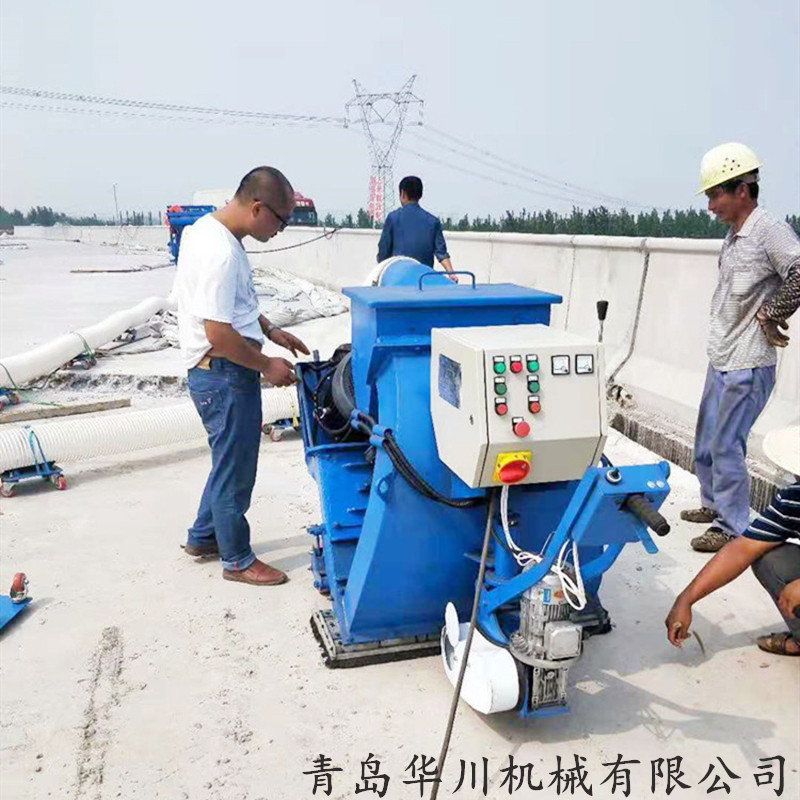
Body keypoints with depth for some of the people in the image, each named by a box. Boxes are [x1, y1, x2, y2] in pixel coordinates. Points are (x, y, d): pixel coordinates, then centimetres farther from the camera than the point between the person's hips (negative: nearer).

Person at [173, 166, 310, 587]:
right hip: (224, 375, -10)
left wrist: (271, 330, 15)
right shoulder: (221, 252, -25)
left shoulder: (208, 228, 7)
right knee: (235, 470, 6)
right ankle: (237, 560, 23)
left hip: (219, 373, 10)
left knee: (230, 462, 24)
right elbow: (219, 333, -26)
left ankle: (203, 537, 40)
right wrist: (267, 366, -14)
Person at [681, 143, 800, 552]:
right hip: (721, 360, 9)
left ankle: (733, 528, 13)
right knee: (705, 442, 19)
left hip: (747, 366, -9)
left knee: (726, 447, -2)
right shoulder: (733, 235, 9)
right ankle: (714, 505, 37)